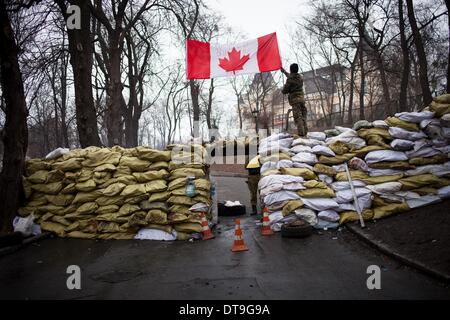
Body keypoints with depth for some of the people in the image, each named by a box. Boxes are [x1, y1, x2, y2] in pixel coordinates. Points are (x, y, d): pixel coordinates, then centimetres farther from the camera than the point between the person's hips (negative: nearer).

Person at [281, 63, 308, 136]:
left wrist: (283, 90, 16)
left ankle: (301, 133, -13)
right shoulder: (300, 77, 10)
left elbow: (284, 91, -8)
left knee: (298, 117, -8)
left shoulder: (289, 79, -12)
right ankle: (305, 131, 12)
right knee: (303, 116, 11)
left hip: (295, 99, -6)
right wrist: (284, 71, 44)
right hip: (302, 98, 6)